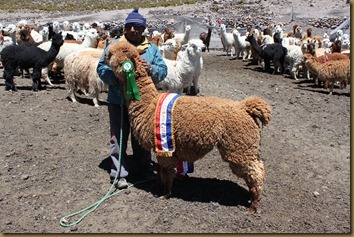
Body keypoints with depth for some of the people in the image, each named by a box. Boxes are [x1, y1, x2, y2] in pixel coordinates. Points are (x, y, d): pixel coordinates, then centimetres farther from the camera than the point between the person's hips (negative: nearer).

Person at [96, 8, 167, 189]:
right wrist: (115, 76, -22)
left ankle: (144, 168, 32)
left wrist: (151, 69, -21)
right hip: (118, 101, -1)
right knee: (118, 137, 5)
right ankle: (119, 172, 18)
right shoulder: (114, 45, 3)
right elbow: (101, 68, -3)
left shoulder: (152, 48, 7)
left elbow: (163, 70, 0)